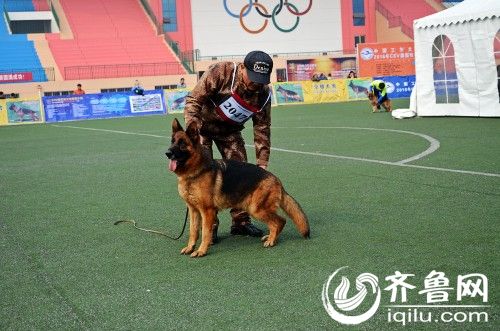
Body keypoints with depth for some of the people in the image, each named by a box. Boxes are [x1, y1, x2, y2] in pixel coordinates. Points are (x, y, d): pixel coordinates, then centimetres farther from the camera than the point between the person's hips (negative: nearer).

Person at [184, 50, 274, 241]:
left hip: (230, 130, 4)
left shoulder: (263, 93, -16)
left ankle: (241, 222, 13)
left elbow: (262, 128, -7)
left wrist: (262, 163, -9)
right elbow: (193, 100, -27)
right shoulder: (220, 73, -30)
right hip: (203, 123, -4)